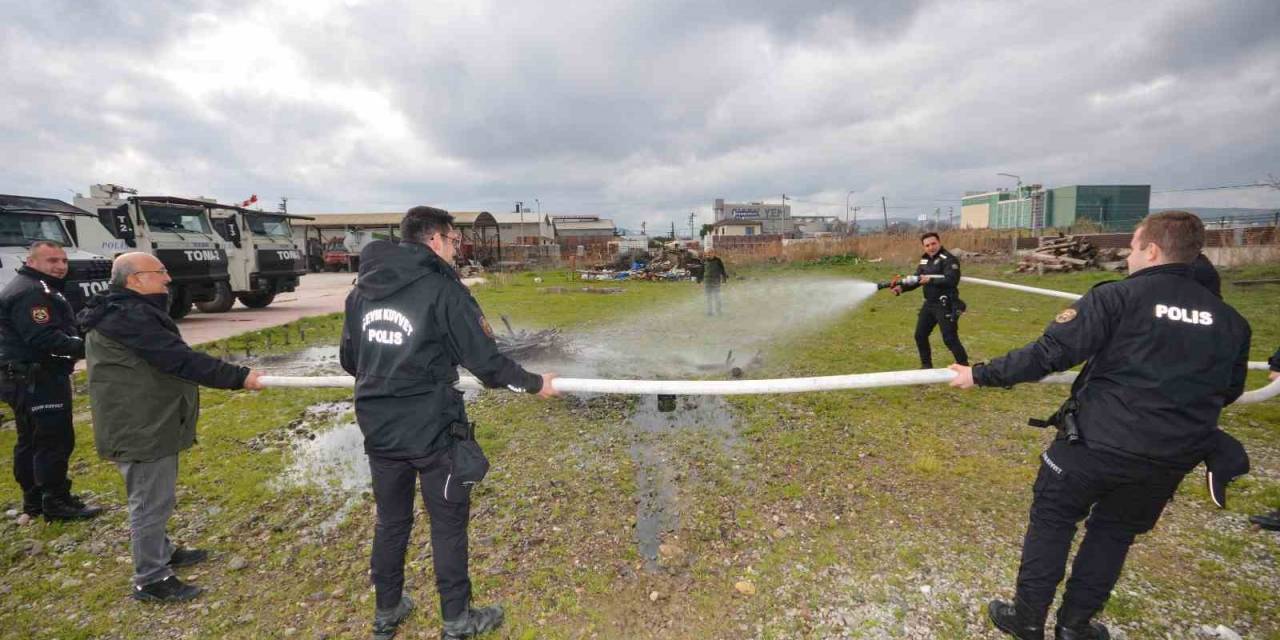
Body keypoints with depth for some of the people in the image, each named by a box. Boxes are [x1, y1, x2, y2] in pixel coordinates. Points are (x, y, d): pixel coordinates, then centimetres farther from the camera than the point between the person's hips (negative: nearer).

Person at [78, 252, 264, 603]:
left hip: (149, 423, 11)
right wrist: (238, 376, -27)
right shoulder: (127, 316, -23)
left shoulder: (129, 311, 12)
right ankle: (150, 580, 12)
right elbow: (180, 359, -28)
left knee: (154, 498, 23)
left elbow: (169, 358, 16)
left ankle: (161, 552, 39)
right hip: (140, 428, -11)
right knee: (151, 502, 0)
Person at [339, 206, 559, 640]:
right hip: (431, 429, -6)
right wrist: (534, 384, -1)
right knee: (448, 523, 10)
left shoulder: (363, 288, 6)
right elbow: (485, 360, -15)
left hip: (378, 427, 6)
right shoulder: (442, 290, -15)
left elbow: (349, 359, 16)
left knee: (391, 520, 21)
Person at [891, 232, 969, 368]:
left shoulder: (949, 259, -14)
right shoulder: (924, 260, 10)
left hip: (945, 305, -8)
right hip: (929, 304, 8)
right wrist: (902, 287, -6)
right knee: (920, 335, 13)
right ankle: (926, 365, 28)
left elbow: (951, 280, -27)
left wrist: (930, 280, -27)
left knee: (950, 339, -6)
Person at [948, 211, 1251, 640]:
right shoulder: (1230, 319, 6)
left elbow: (1049, 353, -20)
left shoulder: (1117, 297, -12)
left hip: (1098, 442, -5)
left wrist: (981, 375, -14)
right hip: (1173, 457, 5)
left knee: (1051, 521, 11)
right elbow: (1228, 390, 18)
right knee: (1114, 532, 19)